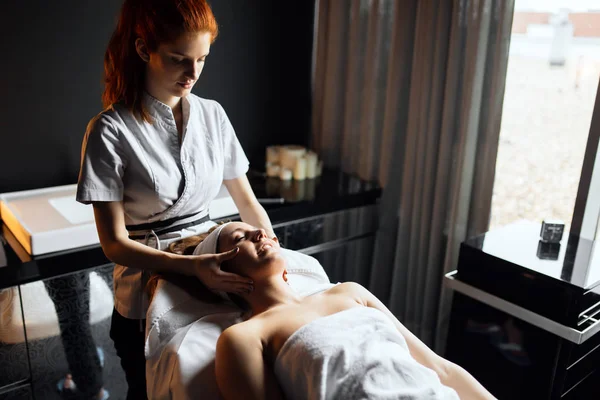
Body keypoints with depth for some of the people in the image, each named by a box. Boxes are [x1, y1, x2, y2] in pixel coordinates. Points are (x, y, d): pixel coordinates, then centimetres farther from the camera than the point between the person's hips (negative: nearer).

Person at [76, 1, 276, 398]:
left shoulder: (213, 115, -3)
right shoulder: (110, 131, -16)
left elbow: (247, 202, 2)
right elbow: (114, 243, -16)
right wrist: (190, 266, -30)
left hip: (213, 271, 4)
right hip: (147, 295, -3)